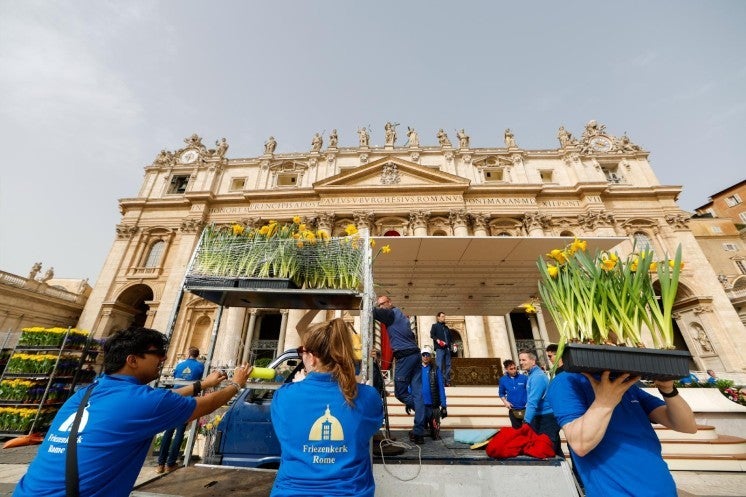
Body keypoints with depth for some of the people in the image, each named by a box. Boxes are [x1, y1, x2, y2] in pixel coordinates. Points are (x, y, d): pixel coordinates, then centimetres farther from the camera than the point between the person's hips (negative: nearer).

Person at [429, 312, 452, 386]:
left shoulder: (446, 328, 25)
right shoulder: (434, 326, 9)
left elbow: (450, 337, 25)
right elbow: (432, 335, -3)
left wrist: (452, 343, 6)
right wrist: (437, 340, -20)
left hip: (447, 348, 5)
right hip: (439, 348, -5)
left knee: (448, 365, 3)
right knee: (439, 365, -9)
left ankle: (447, 381, 7)